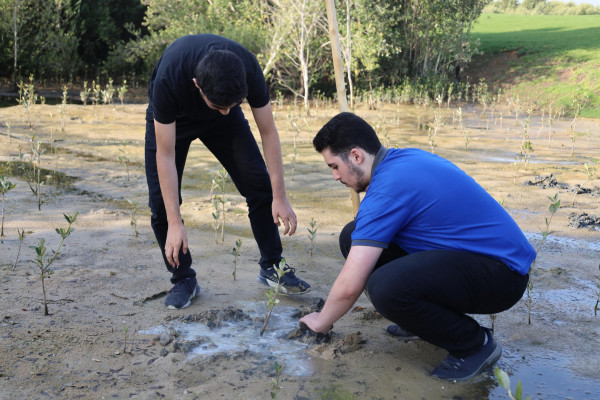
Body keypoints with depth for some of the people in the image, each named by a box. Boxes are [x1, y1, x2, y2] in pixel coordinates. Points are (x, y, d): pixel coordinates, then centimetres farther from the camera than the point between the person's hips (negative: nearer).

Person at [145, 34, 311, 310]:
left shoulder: (248, 70, -35)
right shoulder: (168, 80, -42)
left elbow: (268, 132, -23)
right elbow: (165, 155, -34)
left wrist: (279, 197, -24)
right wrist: (175, 224, -34)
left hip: (221, 122, 2)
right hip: (171, 117, -2)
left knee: (259, 184, -9)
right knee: (161, 201, -13)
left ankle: (271, 267, 7)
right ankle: (183, 279, 5)